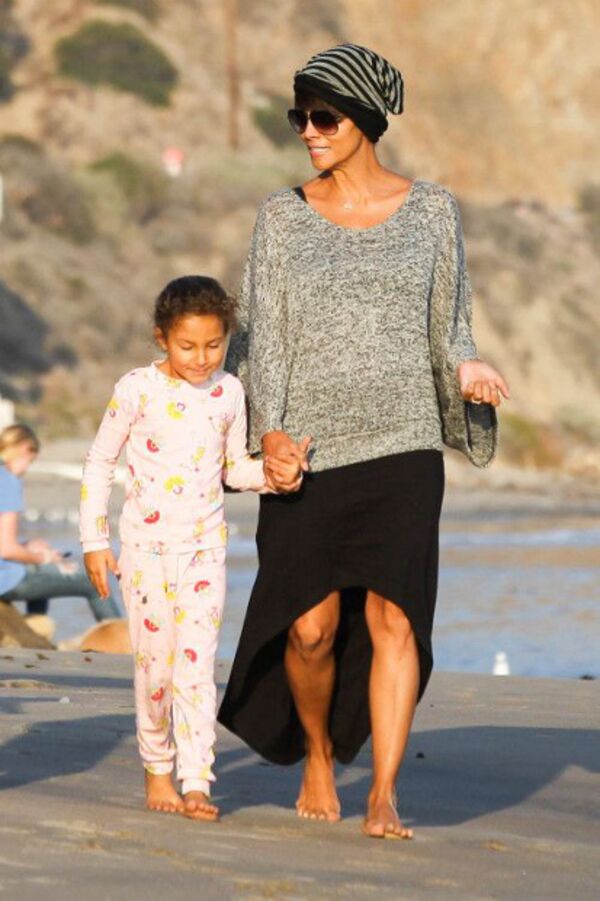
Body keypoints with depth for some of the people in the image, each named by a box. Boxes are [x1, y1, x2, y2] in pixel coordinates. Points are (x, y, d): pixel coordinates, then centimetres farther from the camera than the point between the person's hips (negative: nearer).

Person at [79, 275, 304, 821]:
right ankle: (157, 770, 21)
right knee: (154, 663, 2)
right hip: (147, 544, -1)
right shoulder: (138, 389, -7)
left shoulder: (229, 393, 2)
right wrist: (94, 541, -1)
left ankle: (197, 783, -11)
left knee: (197, 663, -9)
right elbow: (99, 463, 1)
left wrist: (270, 473, -6)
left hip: (205, 546, 1)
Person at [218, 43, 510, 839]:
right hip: (309, 449, 1)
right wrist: (270, 430, -16)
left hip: (402, 445, -1)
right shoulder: (283, 216, 2)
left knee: (393, 617, -13)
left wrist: (468, 372, -14)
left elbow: (447, 331, 9)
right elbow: (265, 335, -1)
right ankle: (317, 751, 29)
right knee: (312, 627, 0)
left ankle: (383, 797, -10)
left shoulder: (432, 210, 3)